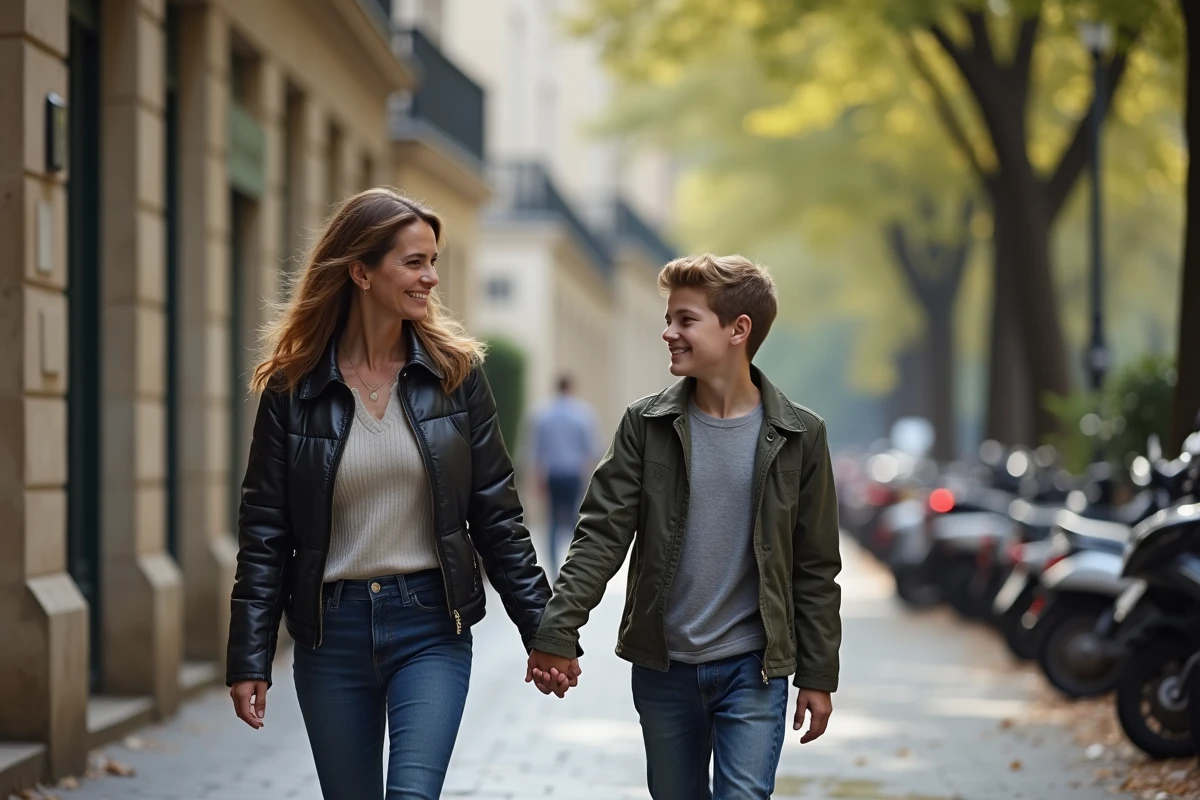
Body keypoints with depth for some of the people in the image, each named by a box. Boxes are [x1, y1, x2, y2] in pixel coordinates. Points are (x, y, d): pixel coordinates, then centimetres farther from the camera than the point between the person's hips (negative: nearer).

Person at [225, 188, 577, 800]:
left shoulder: (454, 373, 0)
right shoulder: (292, 387, -2)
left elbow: (496, 514, 4)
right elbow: (265, 532, 0)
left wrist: (542, 628, 2)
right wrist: (249, 661, -4)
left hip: (430, 628, 0)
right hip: (331, 630, 1)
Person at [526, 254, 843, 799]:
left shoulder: (798, 436, -4)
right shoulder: (646, 425, -2)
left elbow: (815, 567, 0)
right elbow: (602, 534, -5)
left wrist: (818, 676, 1)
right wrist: (557, 632, -16)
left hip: (752, 670, -2)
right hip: (662, 667, 2)